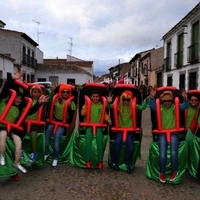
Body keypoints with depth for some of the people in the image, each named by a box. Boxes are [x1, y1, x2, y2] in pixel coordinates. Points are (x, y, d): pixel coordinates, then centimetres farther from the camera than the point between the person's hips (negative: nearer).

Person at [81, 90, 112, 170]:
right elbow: (83, 113, -3)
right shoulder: (87, 104, 10)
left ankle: (100, 161, -22)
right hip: (89, 125, -1)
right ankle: (88, 160, -25)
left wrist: (108, 119, -11)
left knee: (99, 137, -29)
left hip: (99, 125, 1)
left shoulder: (101, 106, 14)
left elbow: (105, 114, 7)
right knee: (88, 136, -31)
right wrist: (86, 105, -10)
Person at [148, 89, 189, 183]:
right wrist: (152, 97, -34)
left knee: (174, 152, -15)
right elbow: (151, 105, -14)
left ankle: (174, 171, 8)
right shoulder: (159, 108, 3)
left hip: (174, 133, 1)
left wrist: (185, 99, -30)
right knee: (162, 153, -15)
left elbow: (185, 106, -8)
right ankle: (162, 173, 3)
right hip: (162, 133, 0)